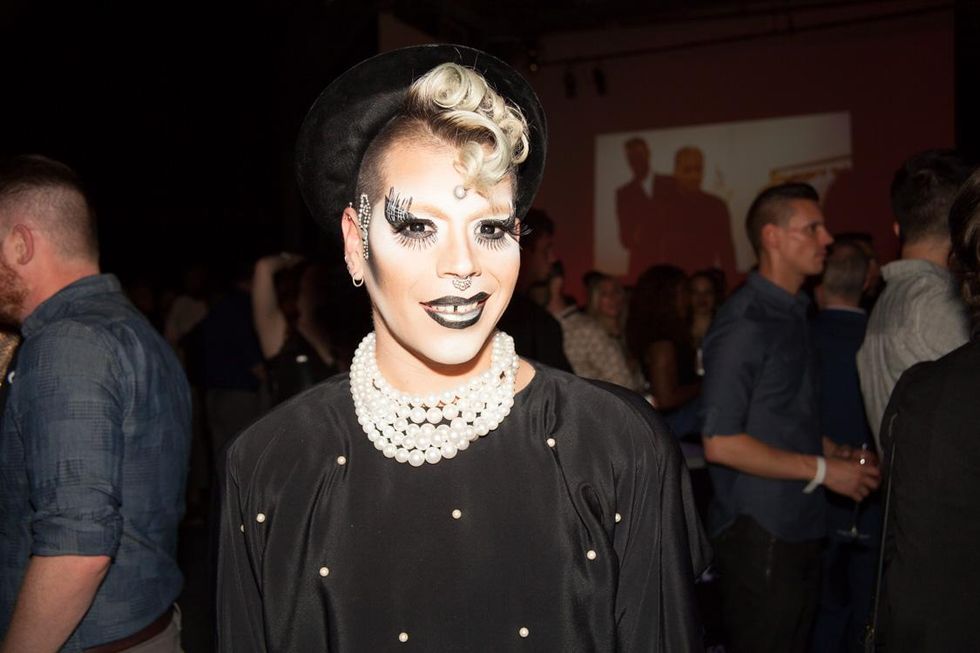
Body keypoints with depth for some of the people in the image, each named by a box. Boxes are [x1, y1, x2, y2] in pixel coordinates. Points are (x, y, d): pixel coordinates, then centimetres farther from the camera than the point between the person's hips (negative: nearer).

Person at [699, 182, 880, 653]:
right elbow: (720, 442, -21)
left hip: (800, 526, 9)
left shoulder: (792, 314, 13)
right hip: (759, 532, -9)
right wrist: (822, 469, -15)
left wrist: (839, 454, 5)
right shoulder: (744, 322, -16)